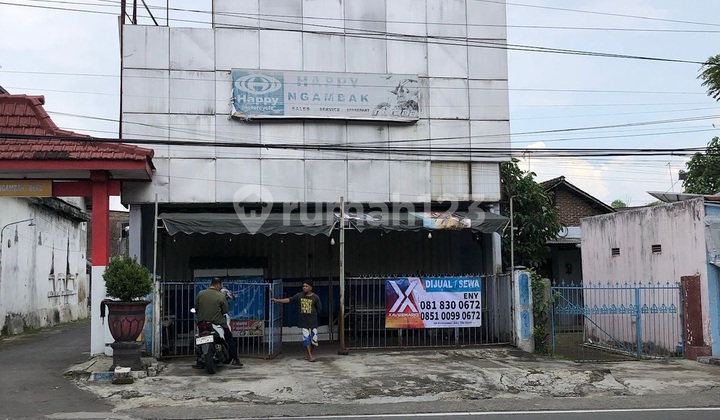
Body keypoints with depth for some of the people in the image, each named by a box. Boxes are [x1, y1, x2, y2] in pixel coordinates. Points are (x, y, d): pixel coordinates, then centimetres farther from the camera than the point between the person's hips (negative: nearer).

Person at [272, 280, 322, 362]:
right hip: (304, 321, 1)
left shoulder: (315, 297, -5)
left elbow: (319, 309, 3)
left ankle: (310, 353, 22)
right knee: (306, 338, -5)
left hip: (313, 321, -1)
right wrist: (277, 300, -2)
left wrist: (312, 314, 6)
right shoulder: (300, 295, 0)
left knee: (313, 338, 1)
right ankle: (310, 355, 1)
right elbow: (289, 300, 2)